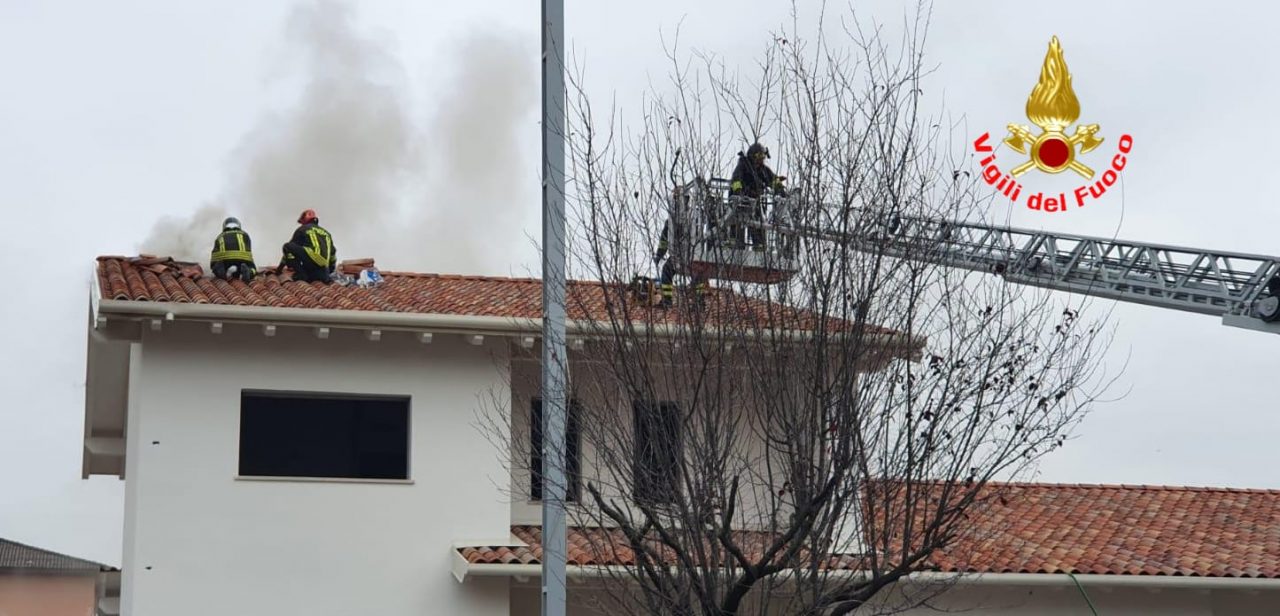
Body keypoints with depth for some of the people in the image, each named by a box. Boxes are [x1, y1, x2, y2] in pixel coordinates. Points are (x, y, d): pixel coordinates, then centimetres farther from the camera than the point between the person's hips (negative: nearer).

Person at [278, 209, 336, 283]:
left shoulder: (302, 229, 15)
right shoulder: (325, 232, 30)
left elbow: (289, 248, 18)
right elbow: (332, 252, 33)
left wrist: (280, 268, 25)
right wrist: (330, 271, 44)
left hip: (311, 259, -7)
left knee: (287, 246, 0)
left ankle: (300, 274, -7)